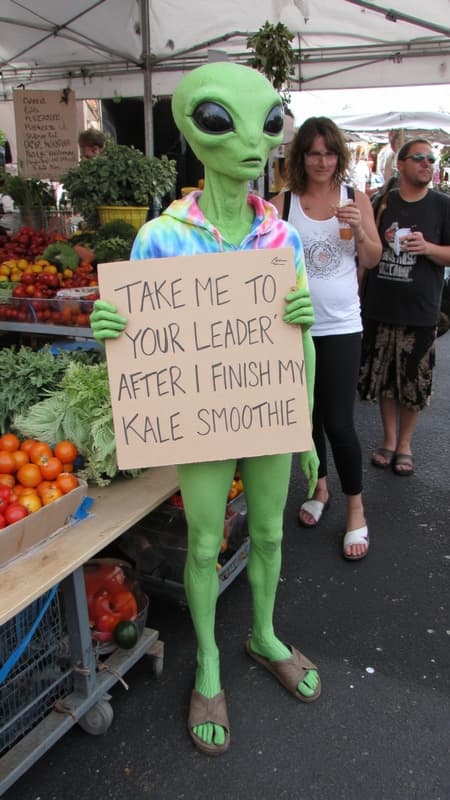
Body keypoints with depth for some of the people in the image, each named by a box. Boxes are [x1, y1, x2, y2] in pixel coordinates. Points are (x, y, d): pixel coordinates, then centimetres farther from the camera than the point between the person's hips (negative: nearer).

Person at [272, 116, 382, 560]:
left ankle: (356, 509, 15)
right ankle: (320, 487, 38)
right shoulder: (283, 202, -1)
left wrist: (358, 230, -14)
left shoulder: (355, 199, 3)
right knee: (307, 413, 14)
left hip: (341, 327, -1)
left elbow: (372, 259, 5)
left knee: (338, 421, -4)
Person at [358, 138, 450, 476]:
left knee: (415, 381, 6)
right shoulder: (382, 202, 7)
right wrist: (380, 241, -6)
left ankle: (405, 443, 25)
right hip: (380, 306, 2)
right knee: (383, 376, 9)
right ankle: (389, 439, 27)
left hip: (420, 309, -1)